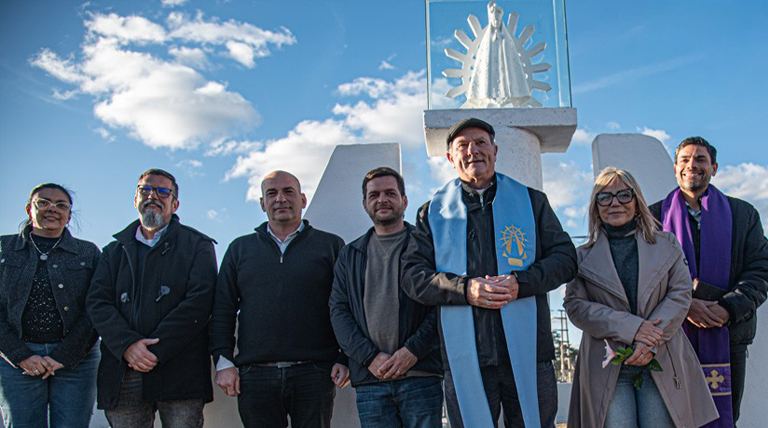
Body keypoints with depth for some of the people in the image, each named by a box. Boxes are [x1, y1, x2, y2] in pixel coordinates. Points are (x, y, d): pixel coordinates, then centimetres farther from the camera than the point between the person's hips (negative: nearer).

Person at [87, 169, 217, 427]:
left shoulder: (197, 245, 10)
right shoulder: (115, 250, 20)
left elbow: (199, 300, -3)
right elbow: (97, 303, 7)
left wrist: (156, 351, -12)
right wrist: (127, 345, -11)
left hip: (180, 376, -2)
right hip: (122, 378, 3)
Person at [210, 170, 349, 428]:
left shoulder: (330, 245, 10)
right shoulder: (240, 249, 16)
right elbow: (222, 309, 12)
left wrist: (345, 359, -3)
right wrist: (223, 361, 1)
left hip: (313, 375, -1)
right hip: (254, 376, 2)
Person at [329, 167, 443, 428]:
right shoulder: (350, 255, 16)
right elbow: (338, 311, 8)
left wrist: (413, 350, -12)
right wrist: (370, 357, -5)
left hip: (421, 376, -2)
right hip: (369, 381, 3)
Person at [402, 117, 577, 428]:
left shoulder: (531, 201, 12)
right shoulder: (434, 212, 11)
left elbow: (565, 257, 7)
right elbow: (413, 275, 4)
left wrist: (521, 283, -12)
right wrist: (464, 289, -13)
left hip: (528, 354, 0)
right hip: (465, 358, 0)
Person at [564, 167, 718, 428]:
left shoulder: (666, 244, 13)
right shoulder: (584, 256, 9)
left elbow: (681, 294, 4)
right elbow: (574, 305, 0)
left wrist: (651, 343, -11)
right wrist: (631, 328, -13)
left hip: (661, 361, 1)